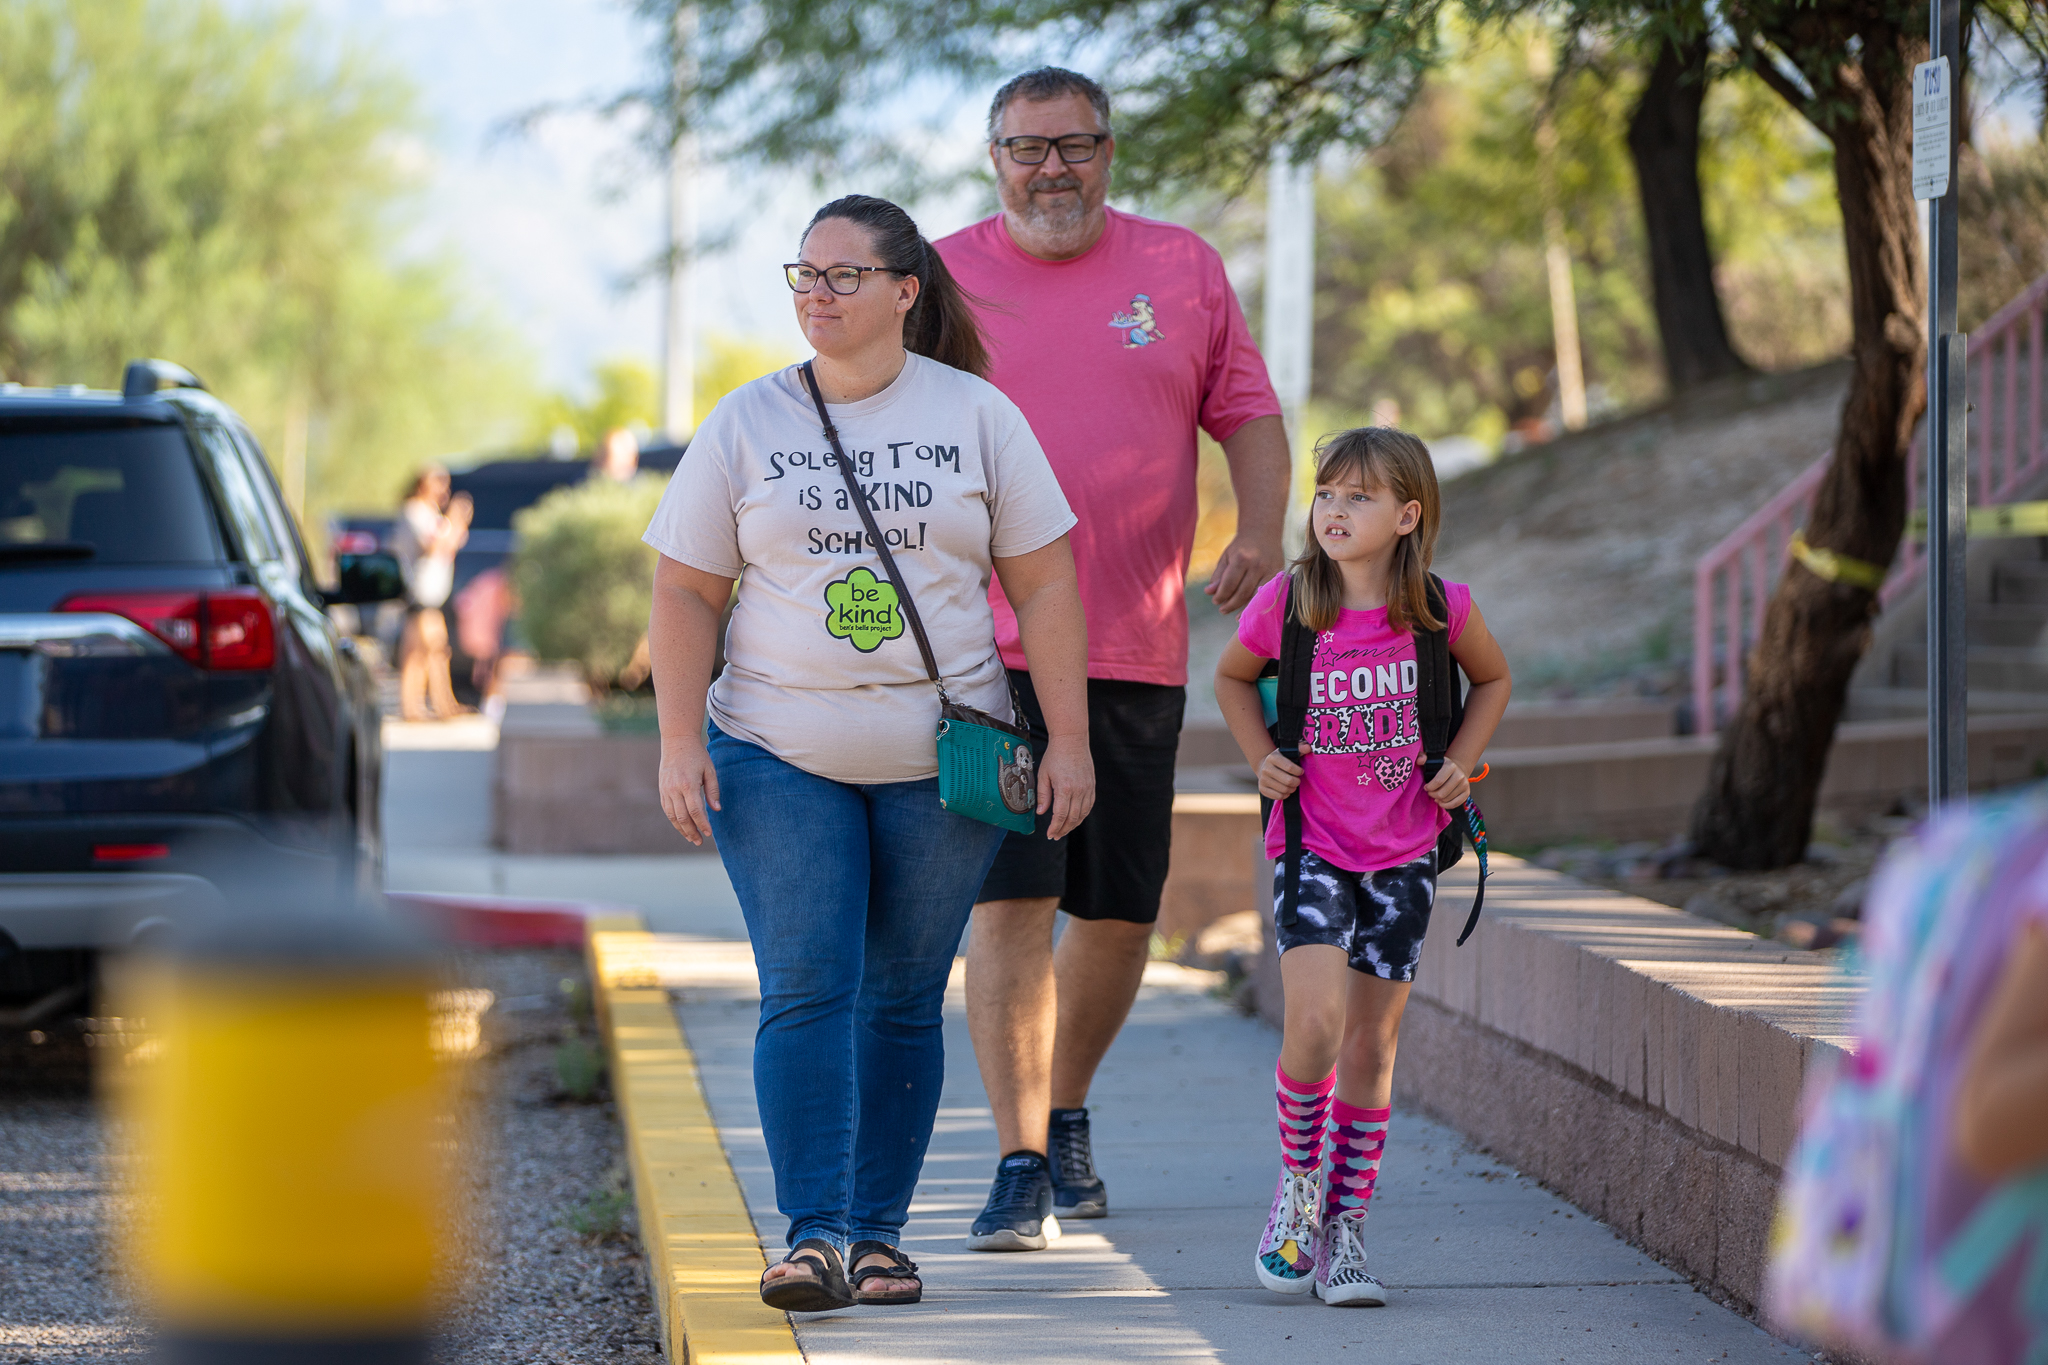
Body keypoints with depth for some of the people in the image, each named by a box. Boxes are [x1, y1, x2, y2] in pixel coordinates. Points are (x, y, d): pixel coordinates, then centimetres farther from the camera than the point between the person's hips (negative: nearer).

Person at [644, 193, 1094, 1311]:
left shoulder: (977, 417, 3)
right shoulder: (746, 424, 3)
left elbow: (1044, 584, 3)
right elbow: (685, 593, 4)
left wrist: (1069, 738, -3)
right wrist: (680, 743, -5)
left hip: (942, 759, 0)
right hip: (779, 756, 0)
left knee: (903, 1000, 4)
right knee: (807, 989, -11)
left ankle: (877, 1231, 11)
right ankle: (813, 1235, -15)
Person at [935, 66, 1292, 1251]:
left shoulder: (1184, 268, 9)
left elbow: (1247, 409, 11)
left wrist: (1263, 527, -6)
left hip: (1137, 648, 3)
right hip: (988, 647, -2)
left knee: (1120, 910, 8)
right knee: (1011, 898, -12)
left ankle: (1067, 1113, 31)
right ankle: (1021, 1166, -10)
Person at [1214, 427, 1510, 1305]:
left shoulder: (1439, 608, -8)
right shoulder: (1285, 604, -8)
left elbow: (1492, 680, 13)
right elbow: (1233, 677, 12)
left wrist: (1460, 763, 0)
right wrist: (1262, 758, -2)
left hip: (1403, 855, 1)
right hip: (1311, 848, -1)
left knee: (1372, 1044, 4)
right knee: (1316, 1021, -19)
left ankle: (1343, 1232, 15)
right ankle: (1298, 1182, 5)